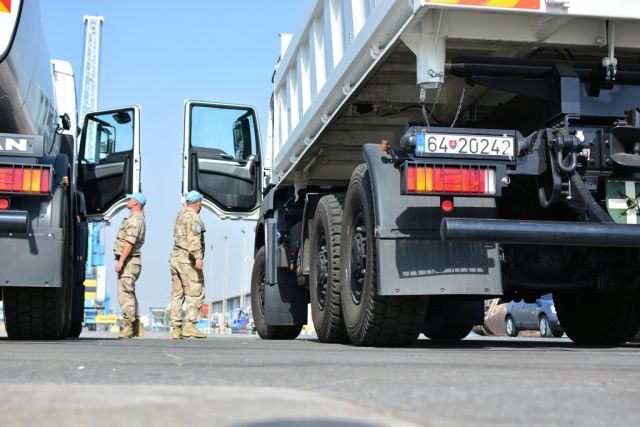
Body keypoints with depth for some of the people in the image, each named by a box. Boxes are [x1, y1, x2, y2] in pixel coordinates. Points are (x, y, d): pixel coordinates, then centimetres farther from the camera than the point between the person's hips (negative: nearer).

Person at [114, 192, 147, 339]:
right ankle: (137, 328, 16)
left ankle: (128, 326, -13)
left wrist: (121, 261, -27)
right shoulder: (139, 218, 18)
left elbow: (130, 242, -25)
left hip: (129, 262, -11)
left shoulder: (135, 219, -15)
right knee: (129, 293, 13)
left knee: (125, 293, -12)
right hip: (131, 262, 11)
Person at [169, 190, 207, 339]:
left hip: (175, 257, 9)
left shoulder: (181, 215, 18)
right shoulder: (193, 217, -9)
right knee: (195, 294, -8)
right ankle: (189, 325, -16)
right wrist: (198, 257, -32)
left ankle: (176, 329, 6)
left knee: (177, 296, 7)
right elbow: (193, 238, -24)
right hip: (188, 259, -9)